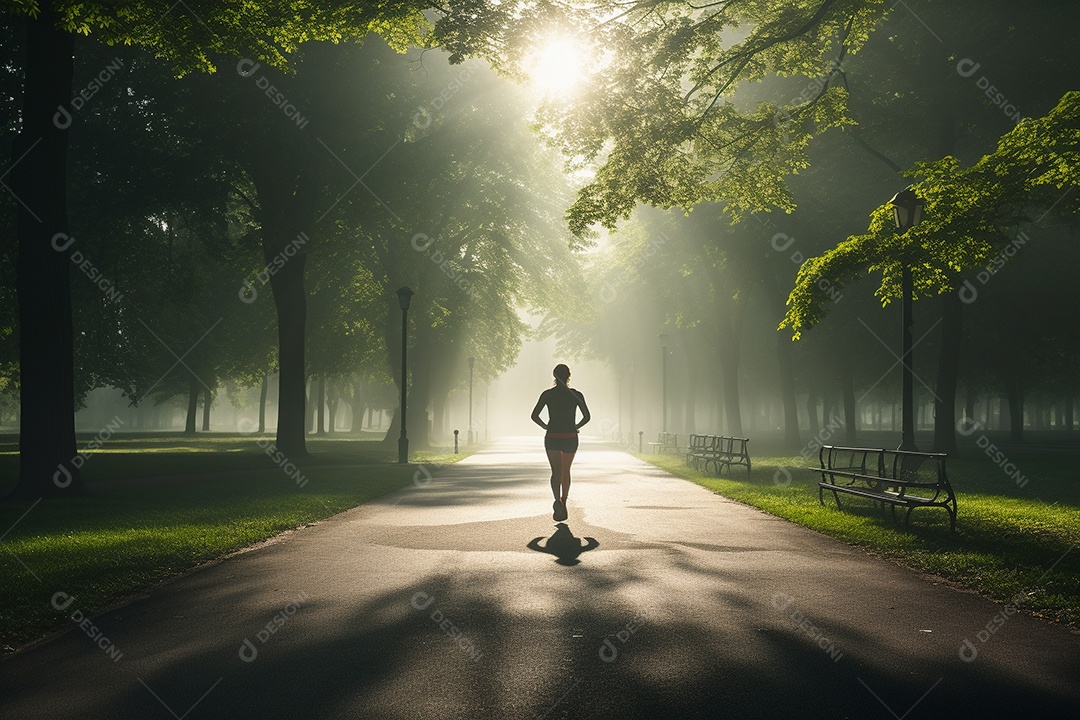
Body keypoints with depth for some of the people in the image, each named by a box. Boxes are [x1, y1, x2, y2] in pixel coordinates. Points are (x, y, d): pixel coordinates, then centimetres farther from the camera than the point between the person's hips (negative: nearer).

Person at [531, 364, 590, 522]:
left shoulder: (547, 394, -3)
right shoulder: (576, 395, -1)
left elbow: (534, 416, -4)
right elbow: (587, 416, 0)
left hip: (552, 437, -1)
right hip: (570, 437, 1)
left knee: (556, 472, -4)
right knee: (566, 471, 18)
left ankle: (558, 501, -29)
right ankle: (563, 504, 25)